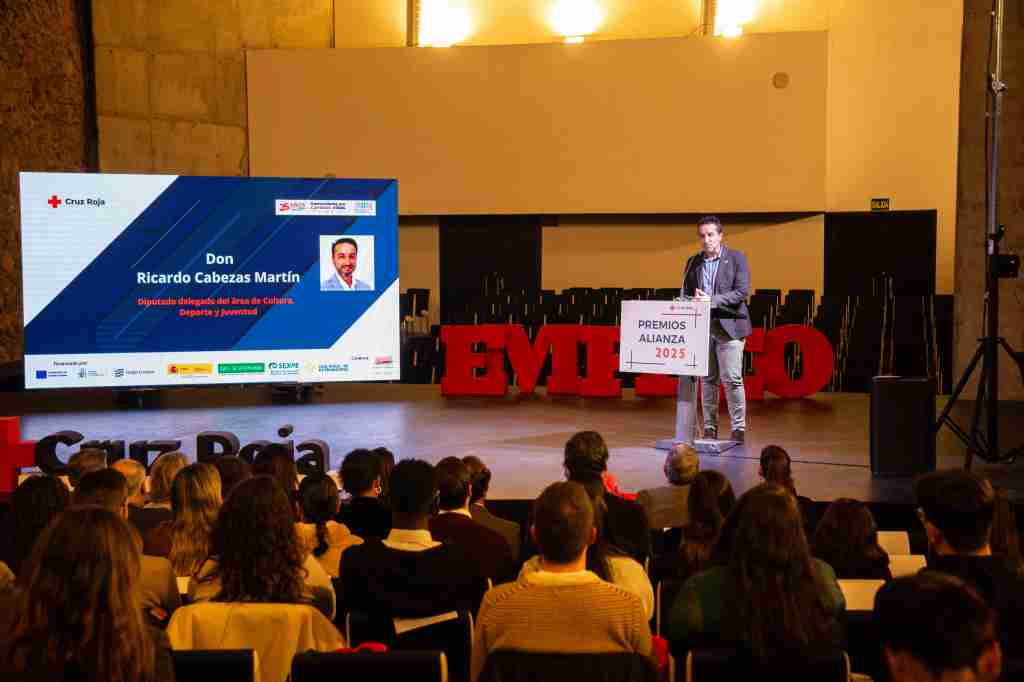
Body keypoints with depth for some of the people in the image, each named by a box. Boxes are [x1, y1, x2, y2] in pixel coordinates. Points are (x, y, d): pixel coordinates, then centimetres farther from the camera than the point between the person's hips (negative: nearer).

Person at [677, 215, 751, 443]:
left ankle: (739, 428, 2)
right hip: (701, 327, 4)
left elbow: (742, 292, -7)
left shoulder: (736, 258, 2)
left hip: (728, 326, -4)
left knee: (732, 379, -6)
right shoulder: (693, 262, 13)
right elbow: (684, 294, 13)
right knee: (707, 380, 6)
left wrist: (712, 300, -16)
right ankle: (709, 428, 12)